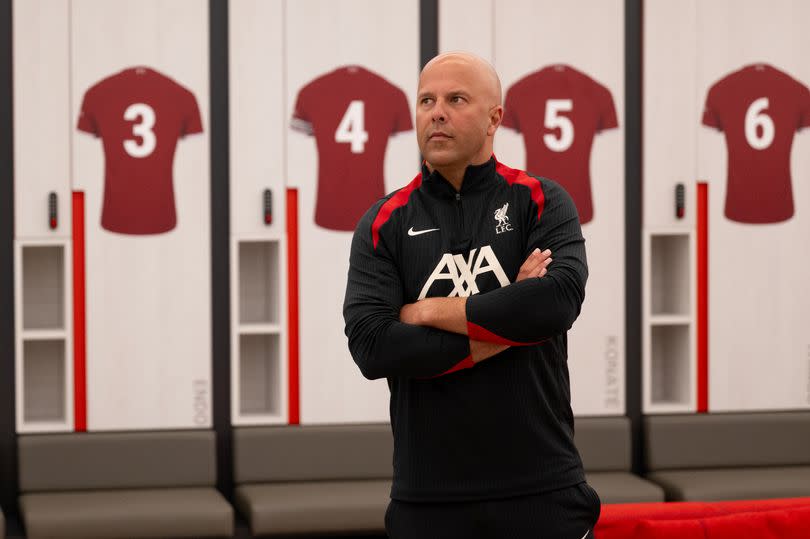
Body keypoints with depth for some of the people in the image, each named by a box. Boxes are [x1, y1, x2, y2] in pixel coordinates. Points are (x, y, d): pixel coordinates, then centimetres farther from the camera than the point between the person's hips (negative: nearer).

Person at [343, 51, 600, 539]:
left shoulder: (541, 202, 2)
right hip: (428, 496, 1)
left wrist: (429, 311, -11)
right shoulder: (385, 224, 3)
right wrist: (503, 330, -12)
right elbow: (370, 347, -10)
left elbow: (560, 299, -17)